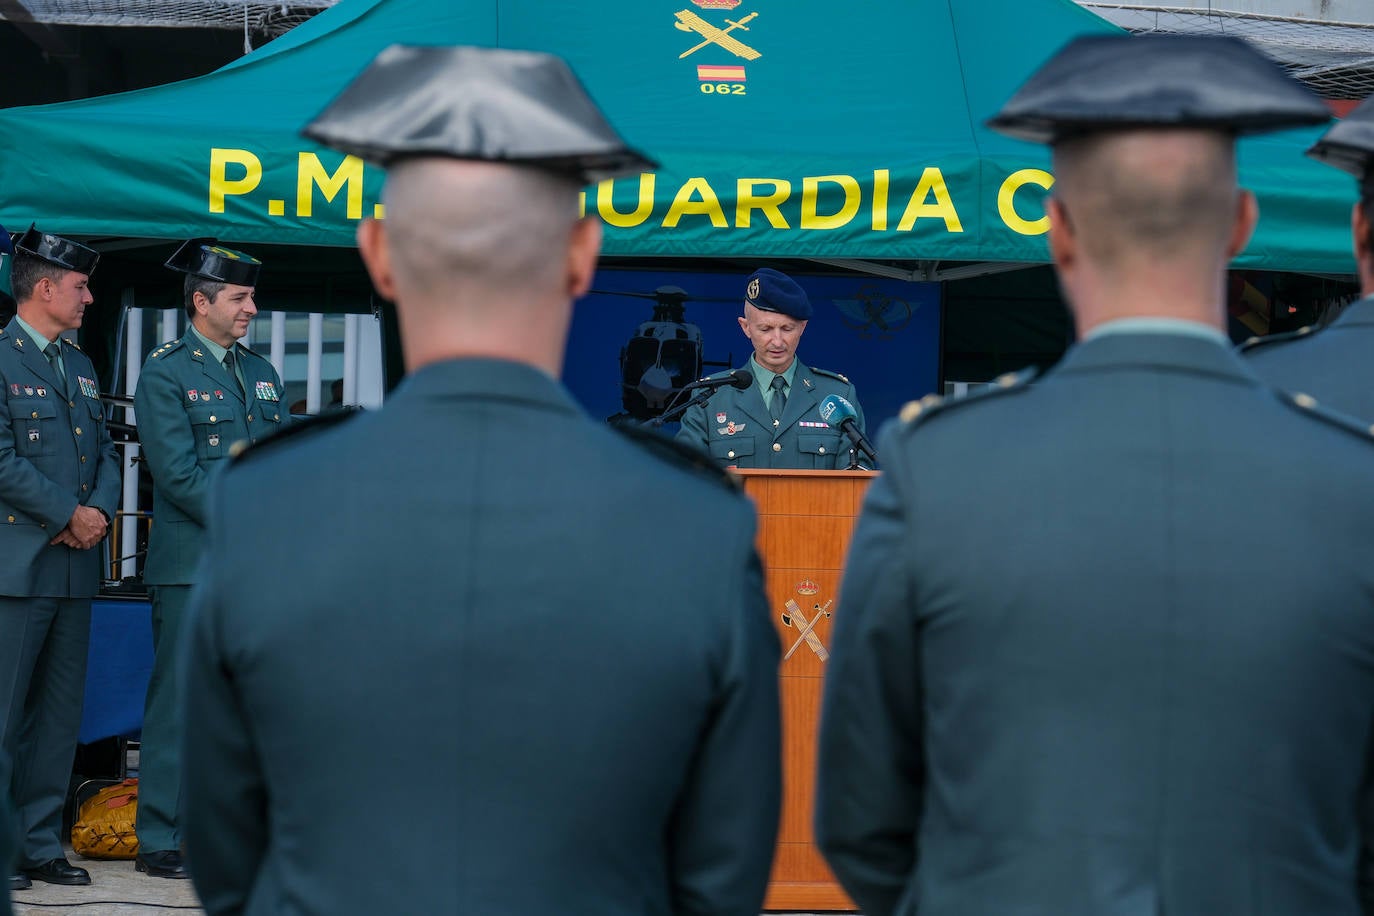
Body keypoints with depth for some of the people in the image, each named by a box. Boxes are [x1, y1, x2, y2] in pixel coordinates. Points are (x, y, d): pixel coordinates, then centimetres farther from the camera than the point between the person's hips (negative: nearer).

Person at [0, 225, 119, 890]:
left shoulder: (81, 366, 19)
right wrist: (68, 514, -13)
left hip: (76, 563, 8)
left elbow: (105, 453, 17)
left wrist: (100, 510, -2)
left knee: (60, 712, 9)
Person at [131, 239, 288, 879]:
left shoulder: (261, 373, 18)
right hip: (193, 563, -6)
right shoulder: (164, 372, -3)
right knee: (180, 701, -3)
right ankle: (161, 841, 3)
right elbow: (179, 472, -11)